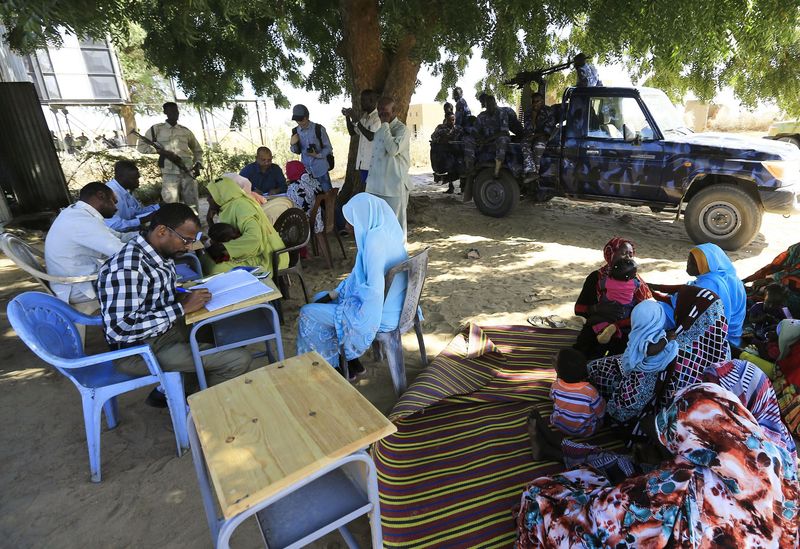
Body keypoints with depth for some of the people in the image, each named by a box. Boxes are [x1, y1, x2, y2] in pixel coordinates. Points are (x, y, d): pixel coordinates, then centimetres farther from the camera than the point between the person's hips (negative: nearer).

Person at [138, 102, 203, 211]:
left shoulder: (186, 131, 17)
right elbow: (141, 146, 6)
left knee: (192, 206, 0)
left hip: (188, 173, 2)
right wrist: (164, 153, -8)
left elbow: (198, 150, 26)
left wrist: (198, 165, 6)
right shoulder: (156, 129, 9)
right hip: (169, 174, -2)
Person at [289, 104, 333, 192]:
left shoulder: (319, 129, -9)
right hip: (305, 170, 3)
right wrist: (292, 144, -9)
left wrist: (317, 155, -18)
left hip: (320, 169, -3)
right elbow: (297, 151, 12)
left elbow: (328, 148, -3)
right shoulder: (295, 131, 4)